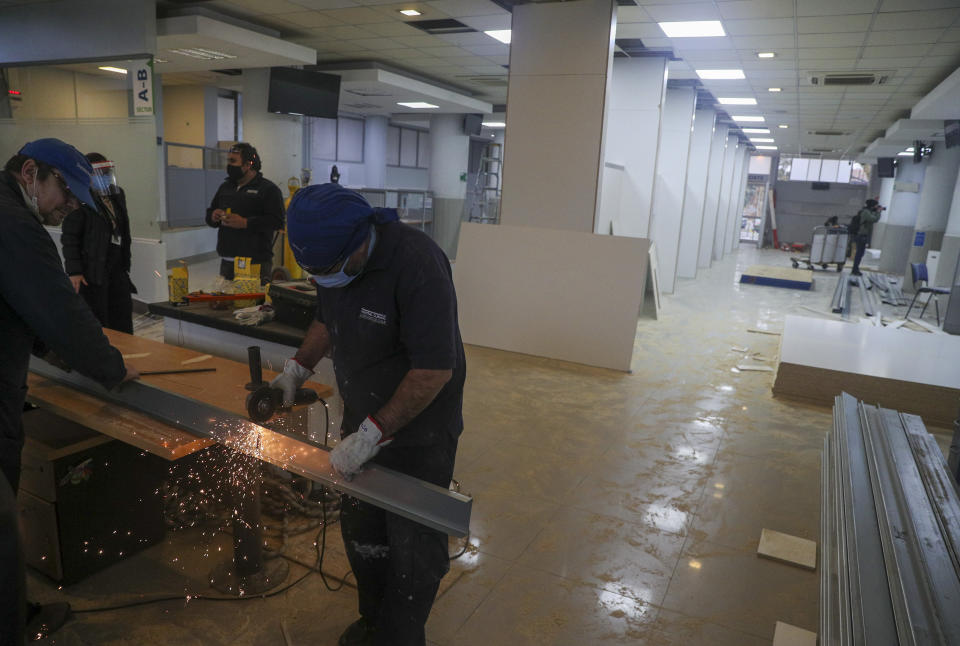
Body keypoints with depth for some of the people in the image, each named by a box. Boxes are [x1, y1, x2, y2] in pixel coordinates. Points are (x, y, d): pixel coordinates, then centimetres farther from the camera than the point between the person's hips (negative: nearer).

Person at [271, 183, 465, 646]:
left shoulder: (416, 263, -30)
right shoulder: (329, 255, -6)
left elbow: (435, 369, -29)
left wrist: (375, 432, -26)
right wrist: (299, 366, -1)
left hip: (418, 429, -7)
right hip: (362, 420, 7)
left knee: (413, 547, 7)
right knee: (359, 530, 21)